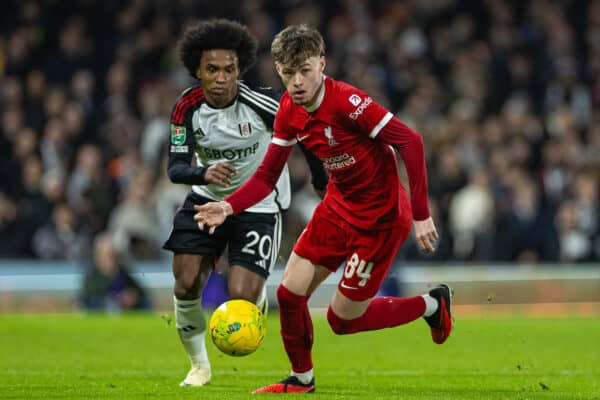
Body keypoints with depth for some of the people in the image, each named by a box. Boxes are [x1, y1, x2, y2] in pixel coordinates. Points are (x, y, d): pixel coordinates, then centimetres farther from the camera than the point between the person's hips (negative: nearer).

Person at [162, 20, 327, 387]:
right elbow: (176, 167, -17)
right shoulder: (187, 108, -14)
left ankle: (260, 292, 25)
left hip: (259, 205, -3)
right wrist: (203, 173, -39)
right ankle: (199, 364, 18)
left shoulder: (259, 103, -24)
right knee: (186, 286, -6)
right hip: (207, 200, 3)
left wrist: (323, 182, -1)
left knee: (241, 298, -14)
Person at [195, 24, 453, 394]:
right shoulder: (289, 111, -4)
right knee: (290, 293, 2)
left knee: (343, 319, 1)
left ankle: (432, 305, 23)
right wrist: (229, 207, -16)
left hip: (380, 218, -7)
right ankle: (301, 380, 26)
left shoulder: (347, 102, -28)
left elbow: (410, 141, -28)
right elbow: (267, 176, 2)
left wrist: (421, 214, -26)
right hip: (339, 207, 7)